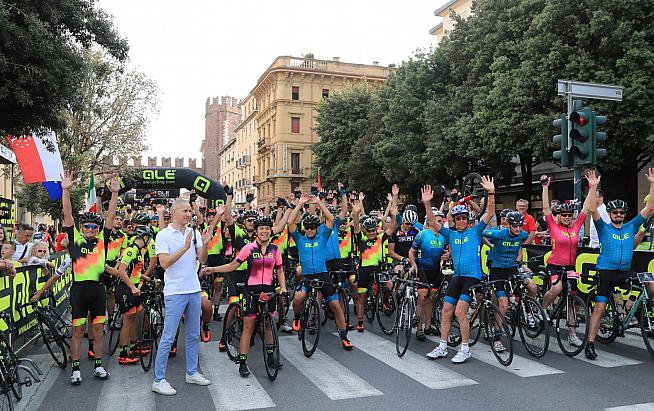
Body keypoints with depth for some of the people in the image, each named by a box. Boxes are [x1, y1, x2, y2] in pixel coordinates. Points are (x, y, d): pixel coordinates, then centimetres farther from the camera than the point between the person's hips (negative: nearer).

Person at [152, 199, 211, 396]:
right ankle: (158, 380, 7)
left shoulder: (194, 233, 7)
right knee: (168, 337, -3)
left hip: (194, 290, 6)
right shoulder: (164, 235, -7)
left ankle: (192, 372, 28)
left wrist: (204, 245, -16)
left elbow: (202, 260, 3)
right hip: (175, 292, -6)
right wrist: (185, 248, -26)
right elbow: (164, 263, -17)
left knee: (194, 335, 14)